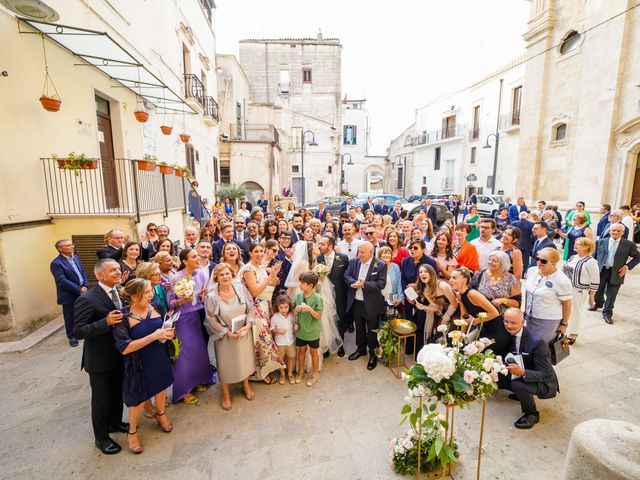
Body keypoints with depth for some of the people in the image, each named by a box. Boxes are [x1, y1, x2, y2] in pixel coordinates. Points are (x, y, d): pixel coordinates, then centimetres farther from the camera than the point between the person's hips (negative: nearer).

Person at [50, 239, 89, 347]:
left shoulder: (75, 258, 7)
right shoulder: (56, 263, -16)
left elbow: (83, 272, 9)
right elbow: (62, 281, -21)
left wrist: (85, 286, -6)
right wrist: (79, 290, -19)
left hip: (82, 292, 6)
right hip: (69, 295, -6)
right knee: (70, 317, 9)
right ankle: (72, 336, 26)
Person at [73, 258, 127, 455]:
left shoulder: (119, 292, -2)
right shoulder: (87, 300, -23)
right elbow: (78, 332, -25)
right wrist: (106, 322, -36)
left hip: (118, 355, 7)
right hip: (100, 359, -6)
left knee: (117, 393, 25)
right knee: (101, 399, 13)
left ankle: (115, 422, 49)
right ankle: (101, 438, 35)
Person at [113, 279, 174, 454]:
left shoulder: (155, 308, -9)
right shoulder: (123, 318, -20)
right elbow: (124, 348, -24)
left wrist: (168, 333, -16)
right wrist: (154, 336, -30)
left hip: (160, 359, 4)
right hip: (139, 364, -4)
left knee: (161, 387, 23)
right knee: (138, 398, 11)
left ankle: (161, 415, 52)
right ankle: (132, 432, 40)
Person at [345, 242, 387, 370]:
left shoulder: (380, 265, -13)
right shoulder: (353, 262, 1)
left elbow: (381, 283, -18)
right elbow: (347, 275, 1)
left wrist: (364, 284, -26)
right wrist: (353, 282, -20)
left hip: (371, 304, -4)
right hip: (356, 302, 5)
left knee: (372, 330, 10)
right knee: (359, 328, 21)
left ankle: (373, 354, 29)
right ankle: (360, 349, 42)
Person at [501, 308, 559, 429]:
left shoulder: (537, 342, -28)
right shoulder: (509, 335, -9)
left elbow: (545, 374, -26)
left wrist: (523, 372, -43)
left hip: (543, 383, -7)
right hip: (519, 376, 7)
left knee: (518, 384, -34)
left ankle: (532, 414, -5)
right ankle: (521, 393, 18)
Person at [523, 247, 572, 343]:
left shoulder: (562, 280, -19)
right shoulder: (531, 271, -2)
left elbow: (567, 304, -10)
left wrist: (564, 324, -4)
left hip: (548, 321, -6)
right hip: (529, 317, 6)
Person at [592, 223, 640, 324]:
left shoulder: (628, 244, -2)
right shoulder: (601, 242, 1)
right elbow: (594, 256, 6)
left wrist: (627, 266, -5)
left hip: (616, 273, -1)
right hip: (601, 270, 1)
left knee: (611, 295, 6)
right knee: (598, 291, 16)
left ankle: (607, 313, 21)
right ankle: (598, 304, 44)